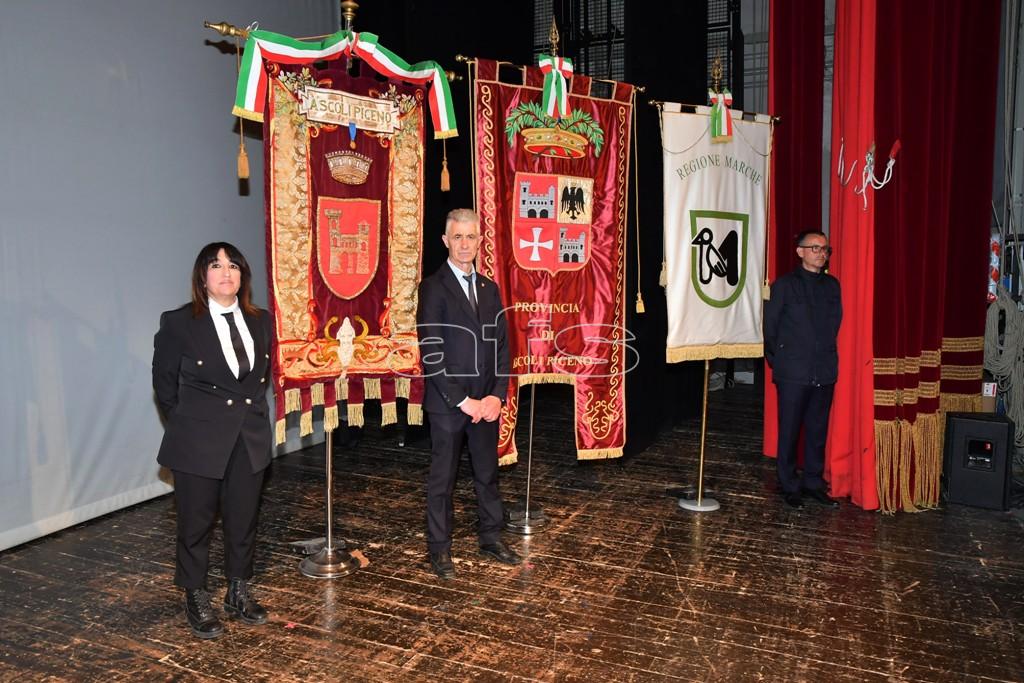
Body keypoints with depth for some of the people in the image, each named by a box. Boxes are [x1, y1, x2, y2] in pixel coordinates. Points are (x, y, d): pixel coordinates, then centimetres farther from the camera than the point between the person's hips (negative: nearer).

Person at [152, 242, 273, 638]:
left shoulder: (260, 321, 3)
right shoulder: (178, 323, -8)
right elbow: (164, 385, 1)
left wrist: (251, 412, 10)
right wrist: (186, 425, 4)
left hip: (250, 439, 4)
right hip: (199, 441, -3)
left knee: (243, 522, 14)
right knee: (196, 524, 10)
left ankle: (239, 594, 33)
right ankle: (196, 601, 29)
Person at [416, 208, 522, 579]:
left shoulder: (489, 289, 10)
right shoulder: (433, 288, -8)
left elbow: (501, 346, 9)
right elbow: (431, 354, -14)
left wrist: (496, 396, -3)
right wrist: (462, 400, -16)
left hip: (487, 403, 5)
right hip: (447, 403, -5)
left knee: (487, 473, 16)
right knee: (442, 478, 7)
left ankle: (490, 538, 32)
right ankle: (439, 548, 22)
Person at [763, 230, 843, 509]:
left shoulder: (832, 285, 10)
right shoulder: (784, 284, -3)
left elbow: (835, 323, 15)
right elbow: (769, 326, -1)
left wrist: (827, 356, 10)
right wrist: (776, 360, 1)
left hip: (824, 372, 4)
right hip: (793, 373, -4)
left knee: (818, 431, 10)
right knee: (789, 431, 4)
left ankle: (813, 483, 23)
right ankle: (789, 486, 15)